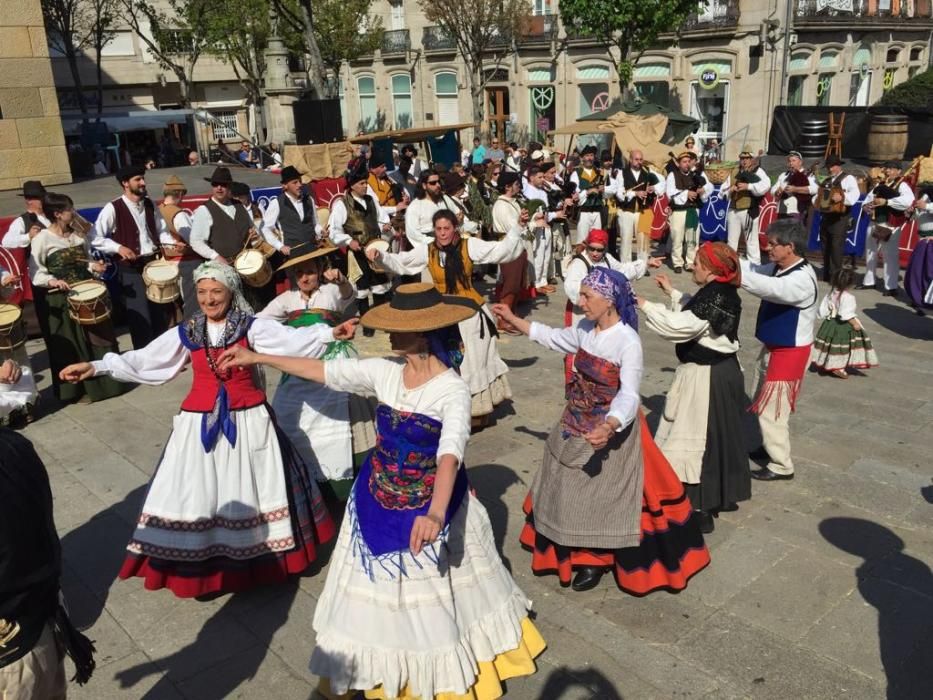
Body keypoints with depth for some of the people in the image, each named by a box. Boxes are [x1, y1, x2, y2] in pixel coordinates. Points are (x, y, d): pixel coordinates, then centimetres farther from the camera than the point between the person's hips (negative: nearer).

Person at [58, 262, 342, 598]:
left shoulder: (252, 327, -6)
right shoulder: (186, 333, 2)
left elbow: (292, 339, -19)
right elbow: (142, 359, 1)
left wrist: (330, 333, -33)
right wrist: (95, 367, -7)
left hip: (247, 421, -2)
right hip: (201, 424, 2)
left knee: (249, 489, 10)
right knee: (198, 493, 6)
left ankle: (261, 554, 28)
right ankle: (201, 563, 20)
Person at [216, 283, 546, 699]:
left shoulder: (452, 389, -24)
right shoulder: (384, 371, -9)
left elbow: (450, 453, -37)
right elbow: (323, 371, 1)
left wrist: (435, 513, -52)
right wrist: (256, 357, 3)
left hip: (429, 502, -4)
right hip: (377, 500, 5)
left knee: (432, 589, 13)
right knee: (378, 584, 19)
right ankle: (382, 663, 43)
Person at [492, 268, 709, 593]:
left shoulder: (628, 342, -25)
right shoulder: (585, 330, -3)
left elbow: (629, 395, -32)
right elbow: (552, 337, 16)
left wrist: (608, 427, -50)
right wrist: (512, 319, 17)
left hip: (610, 429, -7)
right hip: (577, 425, 7)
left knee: (600, 496, 7)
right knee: (572, 490, 19)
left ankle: (596, 559, 29)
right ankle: (581, 551, 40)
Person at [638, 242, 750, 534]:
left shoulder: (712, 298, -24)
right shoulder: (725, 293, 6)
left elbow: (678, 325, -30)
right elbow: (694, 314, 19)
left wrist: (644, 305, -20)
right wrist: (672, 292, 21)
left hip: (706, 378, -10)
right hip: (723, 370, 10)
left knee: (696, 440, -2)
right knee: (716, 435, 22)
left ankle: (700, 511, 6)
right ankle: (722, 495, 39)